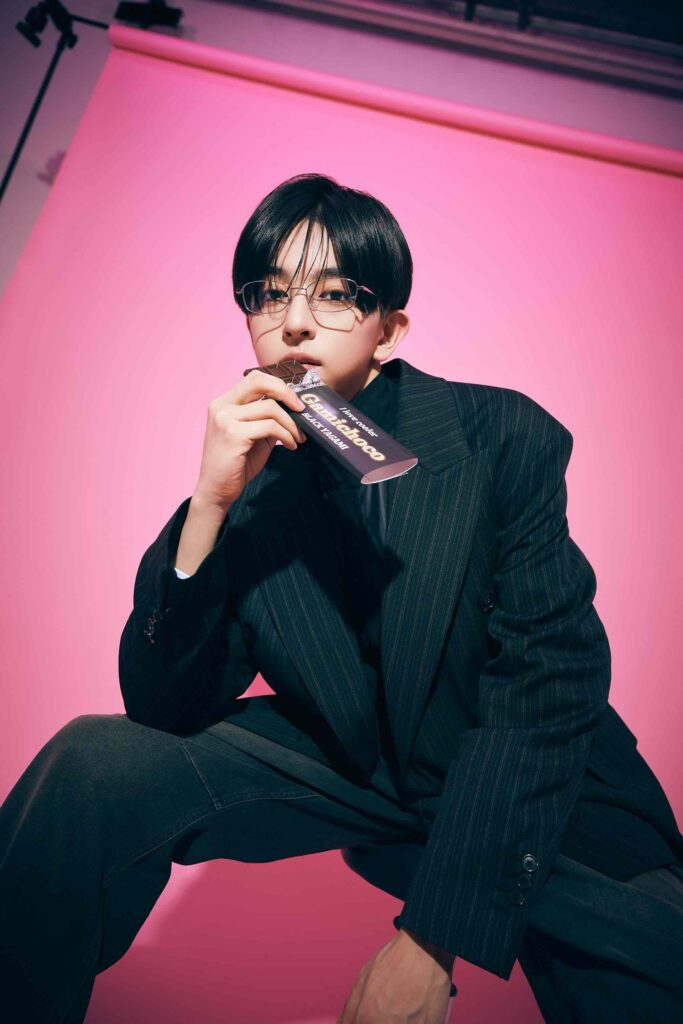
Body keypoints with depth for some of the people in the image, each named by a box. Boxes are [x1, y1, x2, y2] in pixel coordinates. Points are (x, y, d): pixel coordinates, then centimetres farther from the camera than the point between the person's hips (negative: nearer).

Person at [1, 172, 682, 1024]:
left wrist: (432, 937, -20)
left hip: (532, 786, -1)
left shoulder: (508, 439, -15)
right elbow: (164, 711, -12)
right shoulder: (251, 476, -8)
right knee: (92, 763, -16)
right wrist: (209, 504, -26)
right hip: (347, 760, 2)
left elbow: (548, 689, -17)